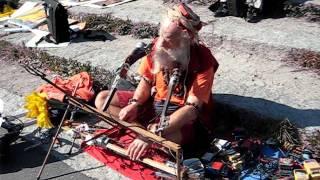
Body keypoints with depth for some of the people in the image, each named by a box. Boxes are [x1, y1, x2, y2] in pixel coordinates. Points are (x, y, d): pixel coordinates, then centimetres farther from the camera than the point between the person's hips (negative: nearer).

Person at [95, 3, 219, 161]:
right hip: (154, 101, 6)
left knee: (172, 136, -42)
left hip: (180, 111, -6)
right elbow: (146, 81, 3)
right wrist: (135, 103, -19)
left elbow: (192, 108, -31)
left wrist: (154, 133, -40)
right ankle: (145, 129, -16)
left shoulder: (203, 62, -26)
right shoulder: (157, 46, -11)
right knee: (101, 99, -3)